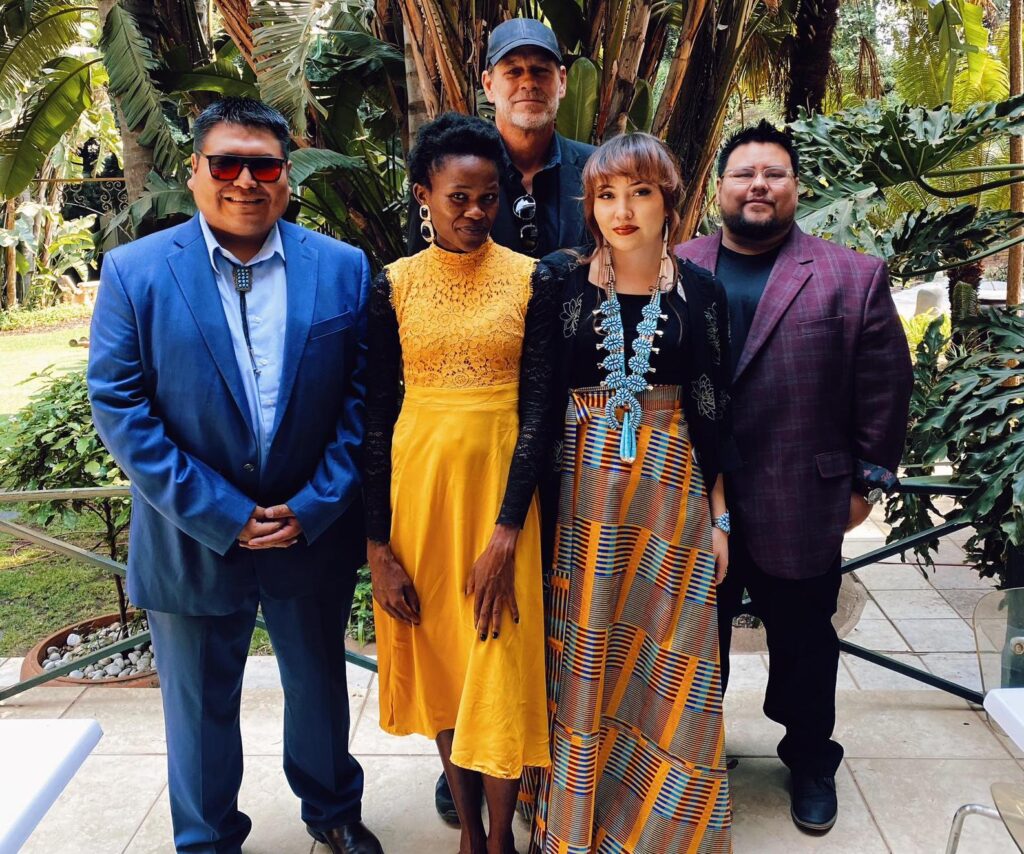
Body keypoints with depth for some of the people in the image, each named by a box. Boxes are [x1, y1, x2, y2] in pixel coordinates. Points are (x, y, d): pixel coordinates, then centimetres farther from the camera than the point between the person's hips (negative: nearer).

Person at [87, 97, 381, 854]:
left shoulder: (344, 269, -4)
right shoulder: (135, 272, -7)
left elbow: (363, 396, -5)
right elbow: (118, 407, -11)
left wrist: (315, 507, -13)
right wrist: (221, 515, -16)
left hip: (314, 531, 2)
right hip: (193, 539, -1)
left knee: (320, 685, 21)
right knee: (201, 706, 17)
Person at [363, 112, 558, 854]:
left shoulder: (531, 280, -3)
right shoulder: (394, 285, 0)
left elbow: (538, 409, -8)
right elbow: (374, 416, -1)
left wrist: (506, 533, -15)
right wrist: (378, 545, -5)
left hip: (501, 482, -2)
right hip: (417, 483, 2)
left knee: (499, 666, 5)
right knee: (439, 661, 13)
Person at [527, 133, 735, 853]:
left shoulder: (700, 292, 2)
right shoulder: (564, 284, 0)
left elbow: (712, 414, 5)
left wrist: (719, 517, 4)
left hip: (670, 487, 0)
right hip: (582, 487, 0)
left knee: (666, 659, 6)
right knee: (583, 652, 7)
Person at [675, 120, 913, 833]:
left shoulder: (853, 278, 0)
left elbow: (884, 385, 0)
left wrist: (868, 479, -1)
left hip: (802, 507, -1)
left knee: (803, 644, 15)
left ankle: (811, 760, 37)